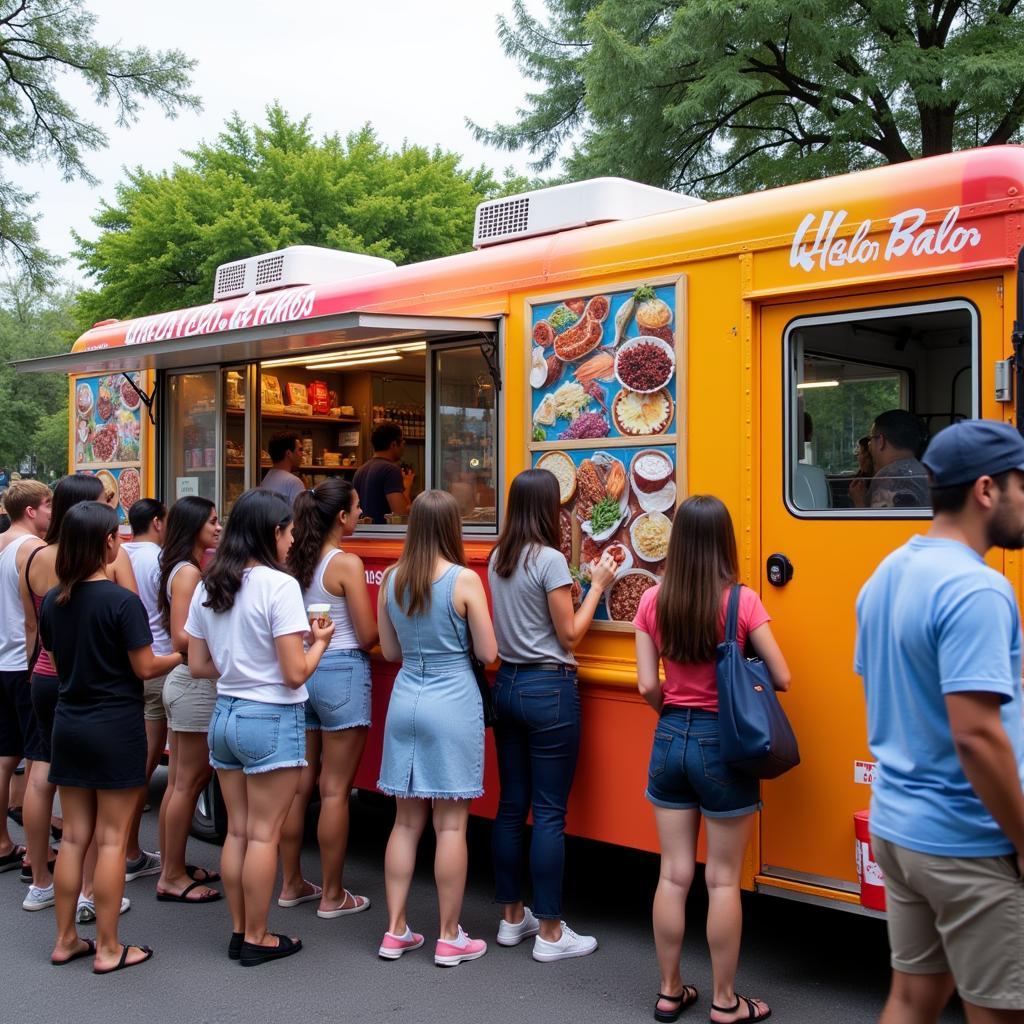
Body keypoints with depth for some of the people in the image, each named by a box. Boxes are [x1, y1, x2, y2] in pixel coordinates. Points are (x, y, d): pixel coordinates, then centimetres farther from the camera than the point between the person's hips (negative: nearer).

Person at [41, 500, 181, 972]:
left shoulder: (52, 602, 2)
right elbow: (145, 668, -13)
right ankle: (108, 949, 11)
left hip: (69, 725, 6)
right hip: (115, 726, -6)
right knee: (111, 840, 3)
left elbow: (58, 658, 12)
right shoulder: (122, 601, -17)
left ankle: (65, 940, 23)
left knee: (73, 836, 14)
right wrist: (184, 655, 3)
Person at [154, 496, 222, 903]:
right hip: (196, 684, -10)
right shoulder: (188, 572, -15)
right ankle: (173, 877, 7)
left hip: (187, 682, 10)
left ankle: (171, 866, 25)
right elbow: (180, 637, -21)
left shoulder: (190, 570, 12)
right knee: (189, 782, -2)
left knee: (179, 781, 15)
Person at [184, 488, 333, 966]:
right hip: (272, 719, -7)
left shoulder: (207, 587, 5)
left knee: (237, 830, 15)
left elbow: (199, 665, 8)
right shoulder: (279, 586, -16)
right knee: (263, 834, 4)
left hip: (225, 714, 7)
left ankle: (239, 931, 24)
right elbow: (295, 673, -18)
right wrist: (320, 641, 0)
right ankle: (256, 939, 15)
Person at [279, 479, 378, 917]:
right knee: (335, 789, 1)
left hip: (303, 669, 7)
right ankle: (333, 895, 11)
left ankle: (291, 884, 26)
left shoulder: (297, 561, 5)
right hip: (341, 672, -7)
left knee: (300, 783, 15)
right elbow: (368, 635, -12)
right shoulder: (347, 563, -14)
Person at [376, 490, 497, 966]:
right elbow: (487, 652, -7)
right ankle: (450, 938, 13)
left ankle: (396, 931, 19)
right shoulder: (464, 580, -12)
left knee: (407, 821, 13)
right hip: (452, 701, -5)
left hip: (405, 699, 5)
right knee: (451, 824, 4)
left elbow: (390, 650, 11)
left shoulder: (391, 579, 2)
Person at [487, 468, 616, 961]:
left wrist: (580, 577, 13)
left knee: (511, 804, 13)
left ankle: (512, 918, 24)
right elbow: (569, 636, -10)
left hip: (507, 684, 8)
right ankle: (549, 934, 7)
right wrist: (597, 585, -2)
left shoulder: (498, 559, 8)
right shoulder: (550, 559, -14)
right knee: (549, 812, -1)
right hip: (548, 689, -8)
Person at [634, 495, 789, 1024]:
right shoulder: (742, 601, -13)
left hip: (670, 740, 3)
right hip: (722, 743, -3)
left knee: (674, 873, 13)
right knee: (722, 878, 8)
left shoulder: (653, 601, -4)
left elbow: (647, 686, -3)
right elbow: (781, 678, -7)